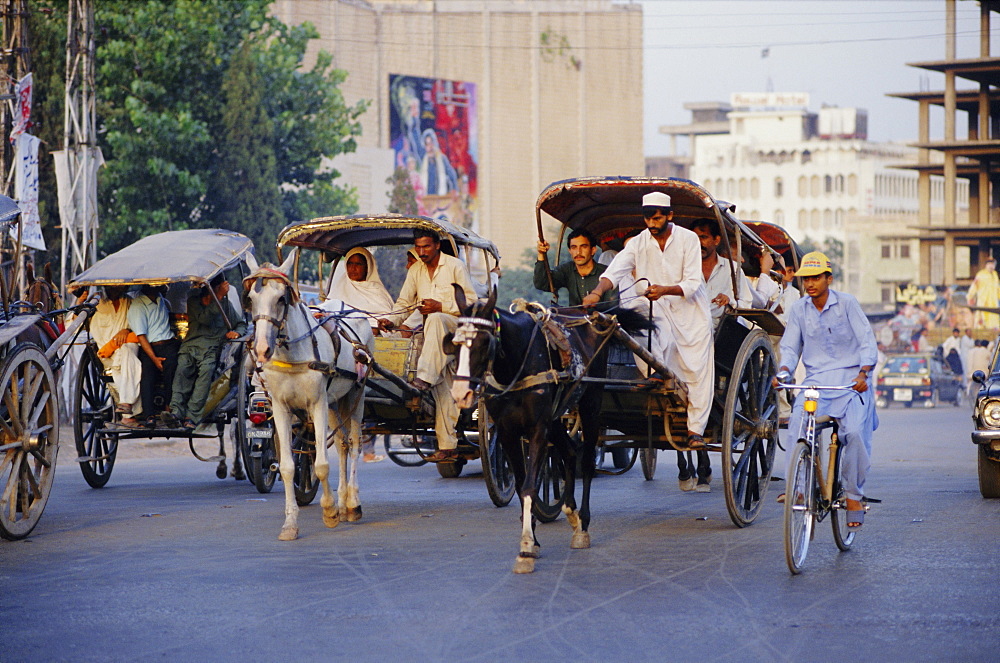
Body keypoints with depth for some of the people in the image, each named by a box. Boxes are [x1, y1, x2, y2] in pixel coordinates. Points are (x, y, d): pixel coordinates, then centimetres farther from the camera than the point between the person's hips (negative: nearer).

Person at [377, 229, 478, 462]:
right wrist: (390, 319, -8)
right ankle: (447, 447, -10)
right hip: (432, 336, 4)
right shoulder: (415, 271, 15)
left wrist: (440, 307, -19)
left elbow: (471, 302, -7)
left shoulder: (455, 266, -1)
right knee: (441, 389, -7)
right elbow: (403, 302, 13)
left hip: (457, 327, -4)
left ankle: (424, 378, -47)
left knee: (435, 320, -39)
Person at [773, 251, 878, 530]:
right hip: (815, 380, 2)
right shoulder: (799, 309, 7)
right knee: (797, 422, -26)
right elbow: (790, 347, 10)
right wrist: (783, 371, -12)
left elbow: (868, 343, -5)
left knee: (855, 432, -23)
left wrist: (863, 373, -23)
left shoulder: (847, 304, -2)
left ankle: (854, 496, -6)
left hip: (850, 380, -2)